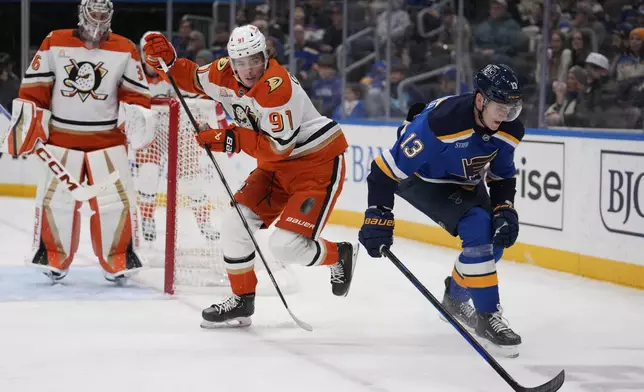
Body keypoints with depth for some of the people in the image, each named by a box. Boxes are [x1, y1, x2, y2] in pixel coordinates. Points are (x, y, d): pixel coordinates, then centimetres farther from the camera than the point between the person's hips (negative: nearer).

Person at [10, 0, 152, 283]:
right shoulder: (55, 43, -1)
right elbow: (33, 87, 2)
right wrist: (26, 124, -2)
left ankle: (118, 260, 7)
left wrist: (138, 119, -15)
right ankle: (54, 259, 12)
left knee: (116, 201, -5)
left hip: (108, 140, 0)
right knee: (55, 199, -2)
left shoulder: (124, 50, 0)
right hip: (62, 138, 0)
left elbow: (136, 93, 3)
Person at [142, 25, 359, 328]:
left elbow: (279, 146, -28)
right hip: (277, 166, 8)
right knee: (237, 220, 1)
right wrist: (167, 59, -4)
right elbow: (193, 79, 14)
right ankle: (241, 300, 18)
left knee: (286, 245, -17)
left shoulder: (277, 87, -29)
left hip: (318, 163, -8)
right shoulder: (225, 74, -5)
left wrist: (231, 139, -27)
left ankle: (340, 255, 13)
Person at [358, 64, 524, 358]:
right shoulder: (442, 121, -38)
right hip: (423, 178, -8)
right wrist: (378, 216, -31)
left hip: (465, 181, 8)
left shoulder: (509, 130, -17)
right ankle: (487, 316, -15)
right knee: (478, 231, -24)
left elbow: (503, 176, 2)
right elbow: (387, 167, -32)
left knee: (496, 240, 5)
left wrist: (505, 211, -14)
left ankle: (455, 297, 31)